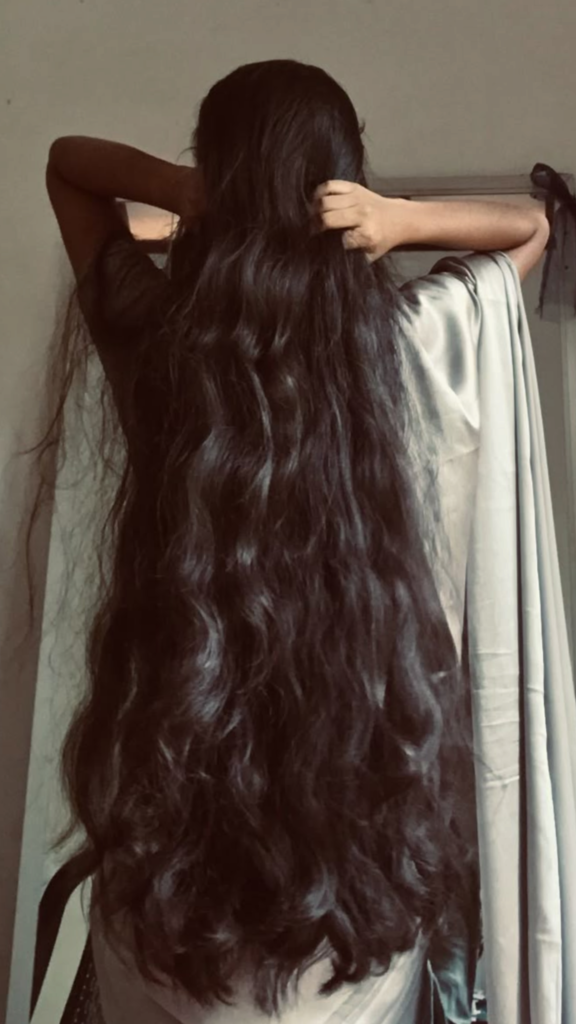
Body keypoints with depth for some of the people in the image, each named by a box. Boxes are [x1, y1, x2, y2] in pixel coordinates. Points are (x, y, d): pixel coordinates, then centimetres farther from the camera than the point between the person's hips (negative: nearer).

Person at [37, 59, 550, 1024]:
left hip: (172, 802, 1)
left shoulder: (151, 331, -8)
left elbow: (68, 161, 11)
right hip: (368, 794, 0)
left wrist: (178, 190, -7)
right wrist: (404, 219, -7)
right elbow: (532, 225, 10)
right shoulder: (416, 341, -9)